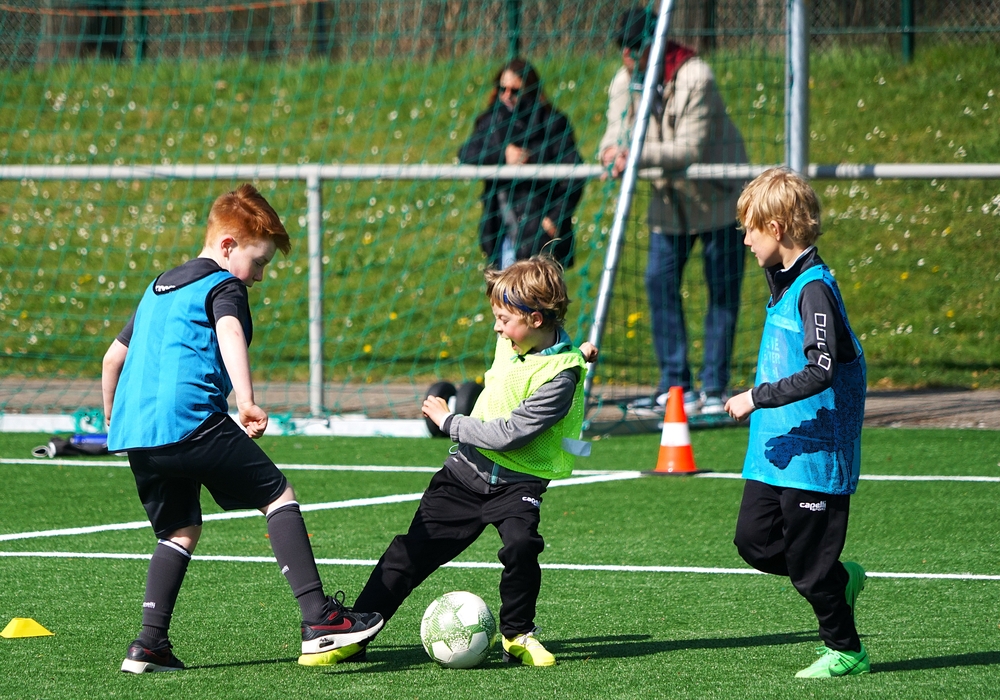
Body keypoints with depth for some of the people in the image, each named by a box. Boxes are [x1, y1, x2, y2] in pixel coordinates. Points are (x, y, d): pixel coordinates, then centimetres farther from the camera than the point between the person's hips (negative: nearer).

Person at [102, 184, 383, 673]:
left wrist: (113, 420, 46)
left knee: (180, 530, 20)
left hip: (134, 430, 8)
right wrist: (246, 399, -33)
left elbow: (114, 357, 33)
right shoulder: (223, 286, 3)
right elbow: (229, 332, -19)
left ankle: (149, 645, 10)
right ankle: (319, 619, -10)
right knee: (278, 495, -1)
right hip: (192, 421, -8)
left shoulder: (158, 288, 28)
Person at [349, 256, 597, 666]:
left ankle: (518, 635, -7)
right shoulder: (513, 338, -1)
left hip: (518, 481, -5)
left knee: (520, 545, -30)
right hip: (467, 467, 6)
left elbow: (509, 434, -24)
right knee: (414, 550, 1)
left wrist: (448, 421, -16)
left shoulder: (561, 374, -22)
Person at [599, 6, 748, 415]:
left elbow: (690, 150, -28)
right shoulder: (623, 83, -4)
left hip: (717, 196, -6)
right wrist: (612, 151, -32)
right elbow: (618, 132, -7)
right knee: (659, 283, -3)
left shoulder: (695, 79, -24)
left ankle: (715, 388, 2)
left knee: (722, 290, -2)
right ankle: (675, 386, 2)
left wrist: (638, 156, -40)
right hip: (668, 202, 6)